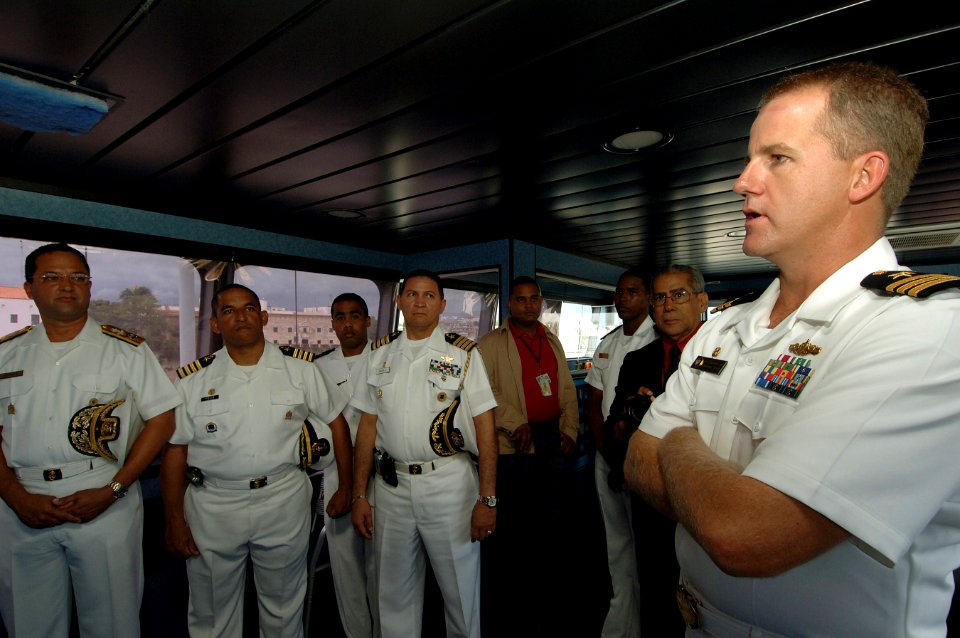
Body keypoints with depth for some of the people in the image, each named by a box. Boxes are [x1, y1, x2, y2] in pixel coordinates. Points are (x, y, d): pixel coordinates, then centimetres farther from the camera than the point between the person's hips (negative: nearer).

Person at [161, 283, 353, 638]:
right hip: (212, 506, 1)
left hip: (284, 502, 0)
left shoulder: (300, 367, -4)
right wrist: (174, 521, 1)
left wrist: (345, 487, 3)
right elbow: (175, 451, 2)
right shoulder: (193, 380, -2)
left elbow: (336, 422, 2)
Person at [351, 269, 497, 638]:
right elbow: (367, 426, 7)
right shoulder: (380, 355, 6)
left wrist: (487, 498, -13)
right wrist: (359, 495, 6)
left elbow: (485, 426, -8)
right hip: (391, 484, 3)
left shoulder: (463, 354, -5)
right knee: (394, 595, 18)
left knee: (461, 590, 11)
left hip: (449, 483, -3)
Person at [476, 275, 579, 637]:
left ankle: (550, 603, 33)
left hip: (553, 441, 5)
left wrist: (570, 430, 3)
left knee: (554, 524, 15)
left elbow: (567, 390, 13)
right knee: (511, 529, 6)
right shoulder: (492, 343, -3)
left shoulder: (553, 342, 14)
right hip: (512, 445, -5)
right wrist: (516, 423, -16)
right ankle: (507, 607, 25)